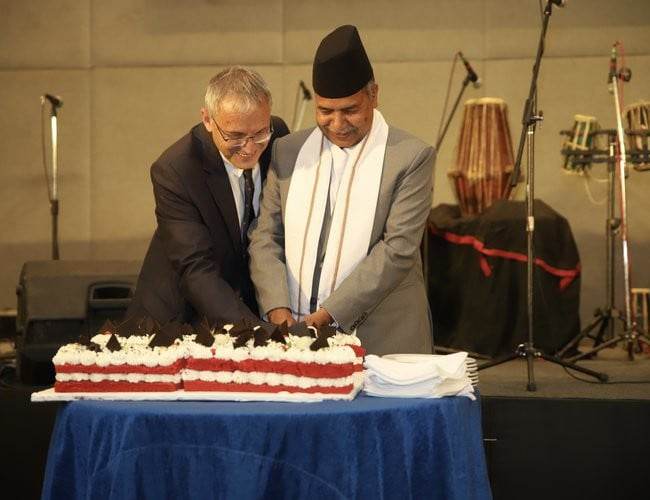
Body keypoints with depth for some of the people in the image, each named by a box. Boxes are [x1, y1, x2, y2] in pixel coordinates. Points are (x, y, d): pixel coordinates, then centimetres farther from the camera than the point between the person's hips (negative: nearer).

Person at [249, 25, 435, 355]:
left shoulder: (411, 157, -5)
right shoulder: (288, 152, 8)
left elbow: (398, 248, -11)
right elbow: (265, 237, 8)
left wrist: (330, 313, -17)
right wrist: (277, 308, -9)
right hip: (294, 337, 3)